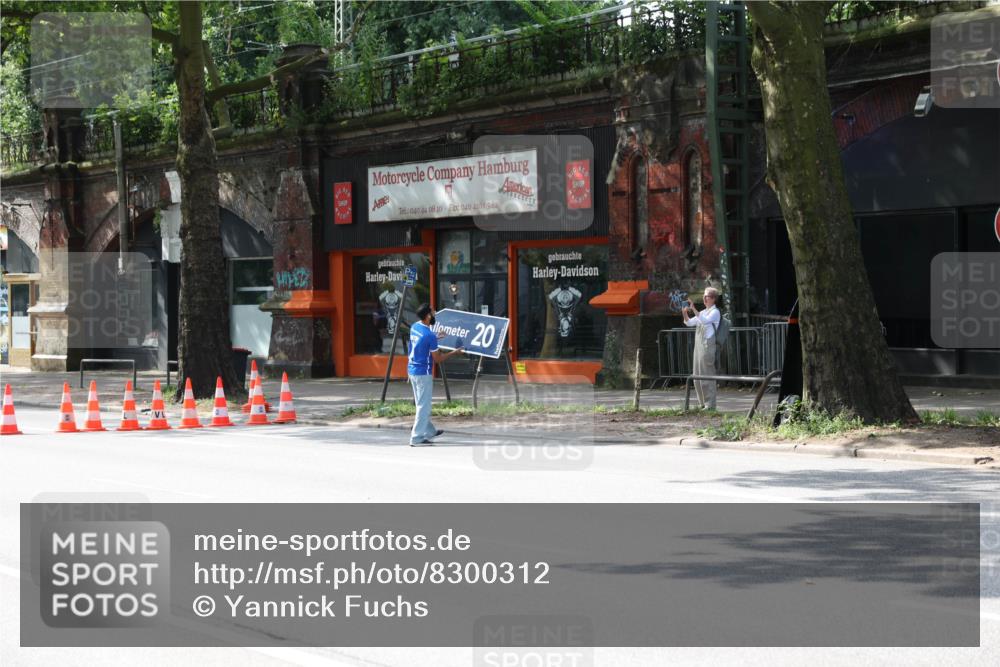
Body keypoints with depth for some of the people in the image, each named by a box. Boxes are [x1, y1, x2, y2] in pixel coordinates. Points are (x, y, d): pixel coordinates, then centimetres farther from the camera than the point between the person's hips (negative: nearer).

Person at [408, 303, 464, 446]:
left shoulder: (414, 327, 2)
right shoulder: (429, 335, -22)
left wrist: (436, 338, 26)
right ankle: (416, 439, 0)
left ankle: (429, 431, 33)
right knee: (423, 406, -1)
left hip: (412, 370, 9)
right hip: (423, 373, -9)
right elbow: (437, 359, -13)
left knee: (422, 404, 20)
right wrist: (454, 352, -1)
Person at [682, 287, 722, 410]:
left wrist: (693, 309, -27)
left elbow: (705, 320, -23)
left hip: (708, 345, -8)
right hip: (698, 344, 8)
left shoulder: (715, 312, -4)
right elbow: (689, 322, 16)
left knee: (707, 375, -8)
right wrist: (685, 312, -1)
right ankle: (703, 403, 16)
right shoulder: (703, 312, 20)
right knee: (697, 376, 9)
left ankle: (710, 404, -5)